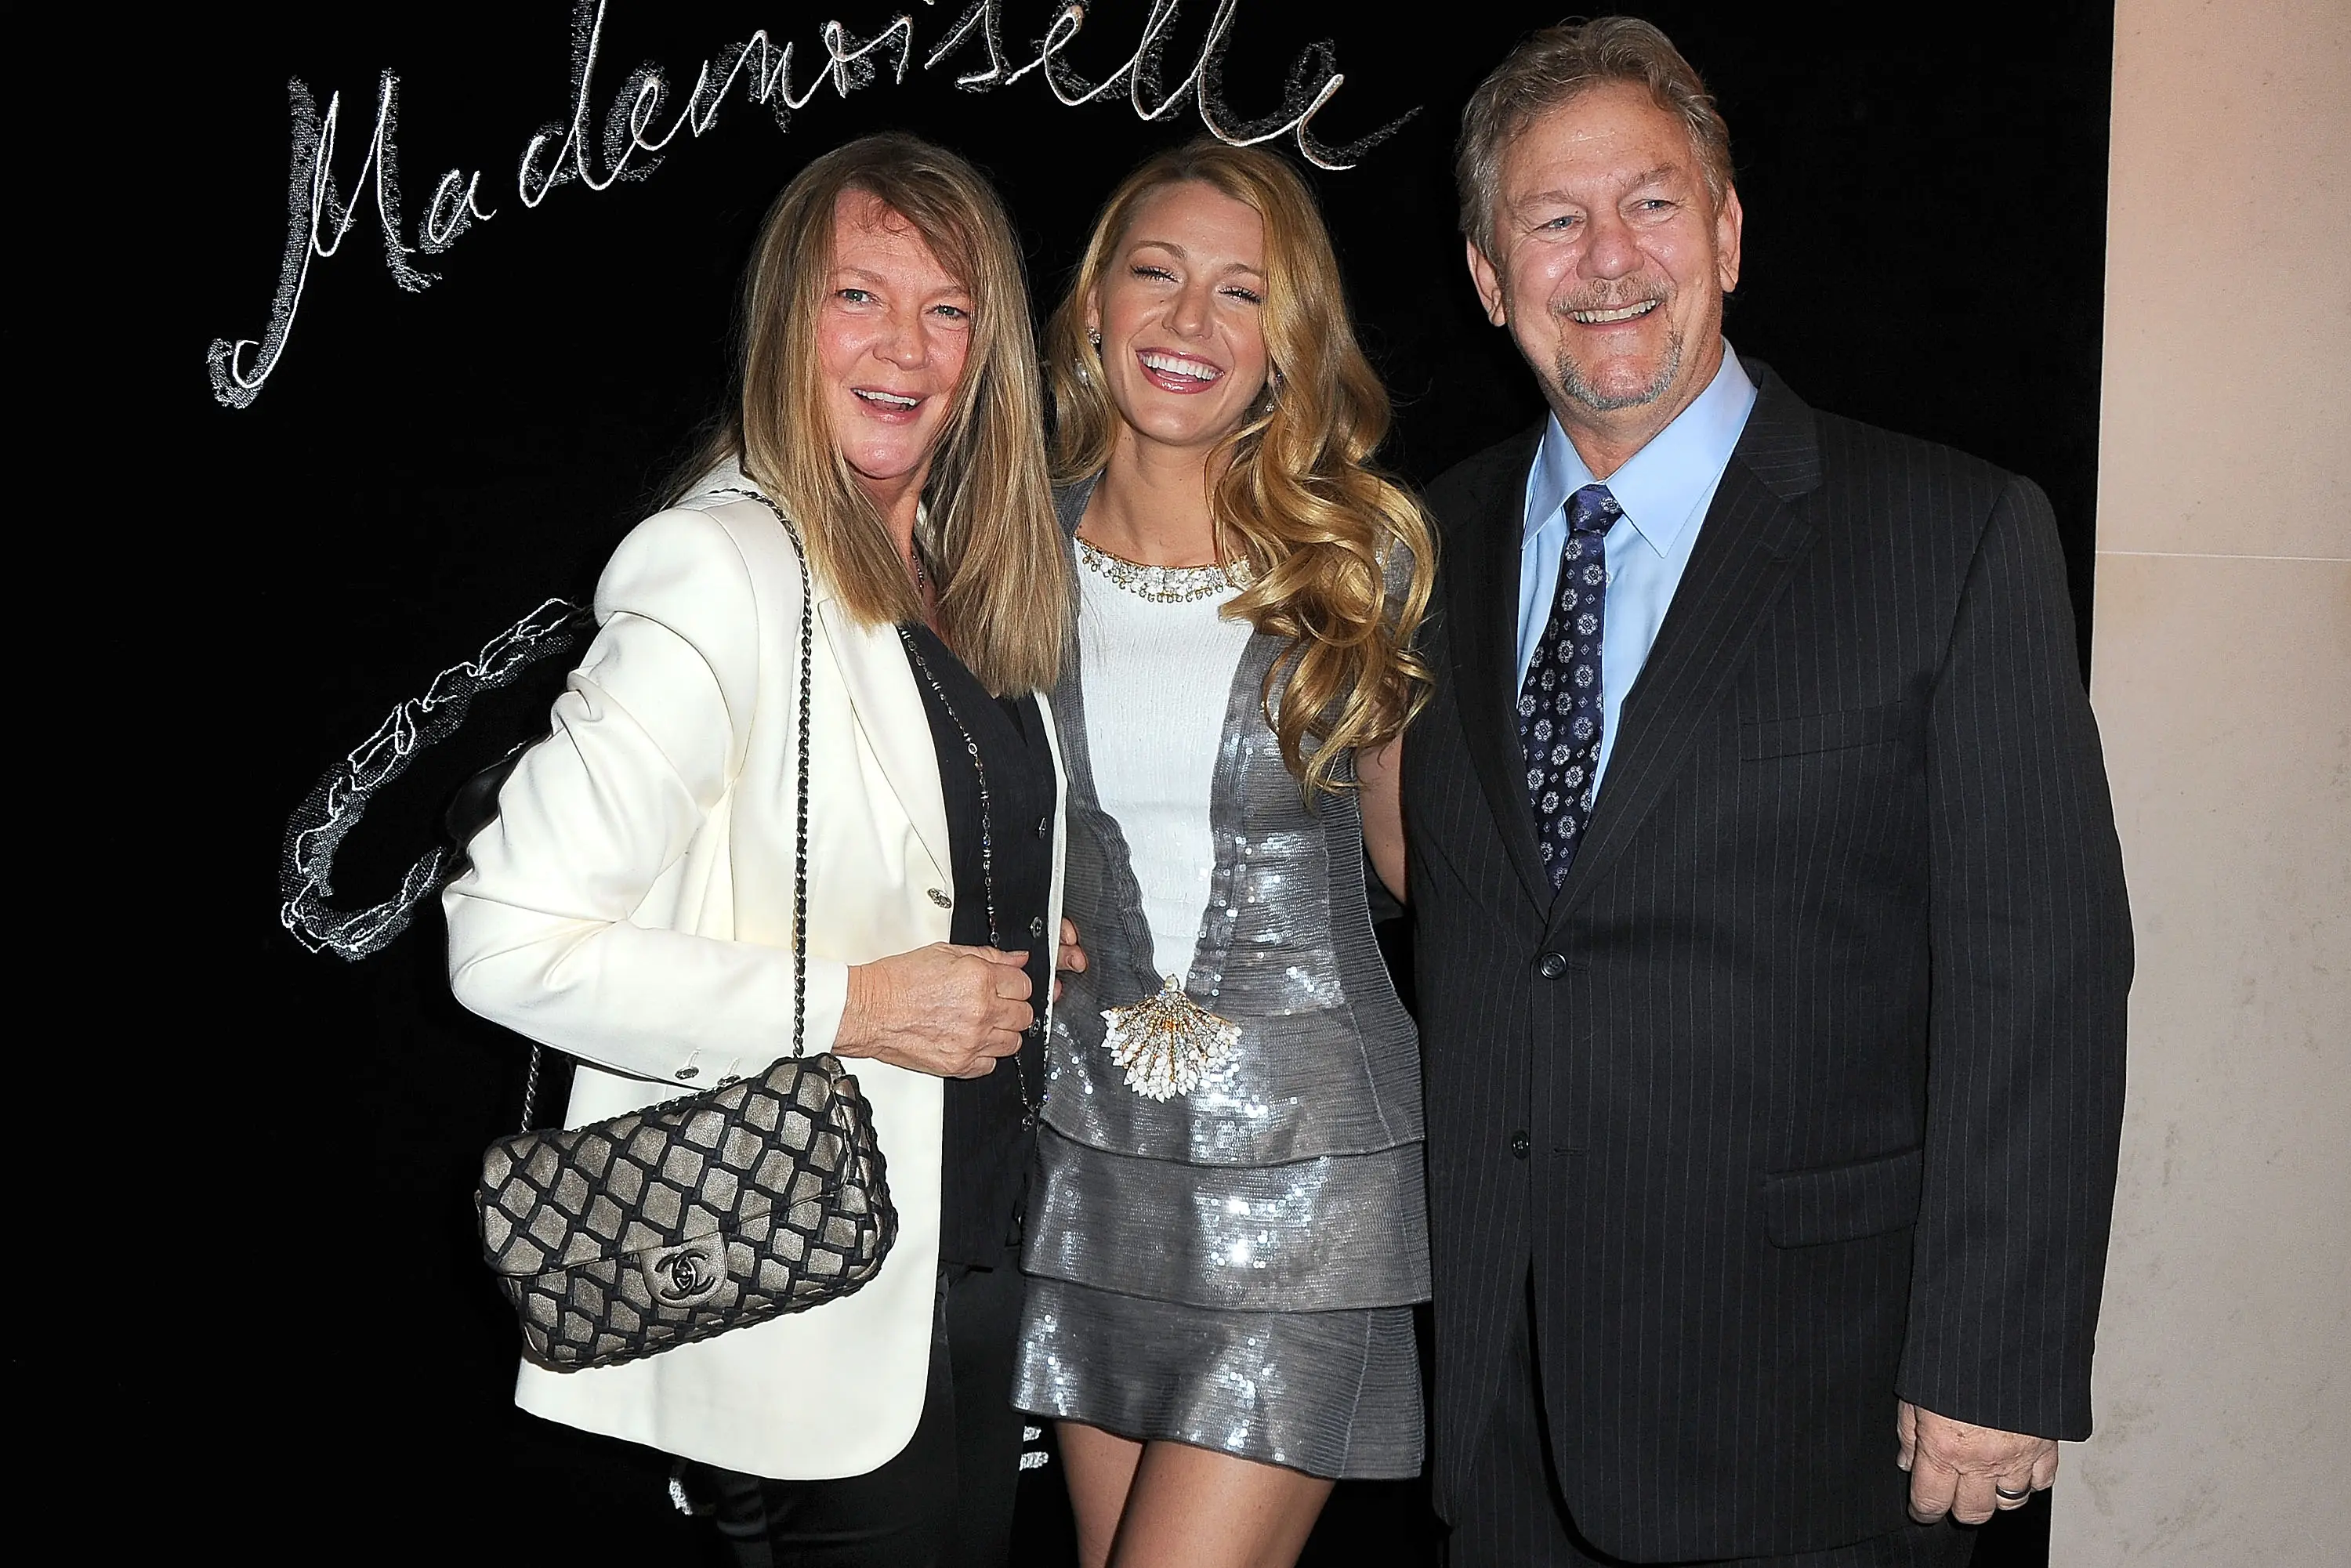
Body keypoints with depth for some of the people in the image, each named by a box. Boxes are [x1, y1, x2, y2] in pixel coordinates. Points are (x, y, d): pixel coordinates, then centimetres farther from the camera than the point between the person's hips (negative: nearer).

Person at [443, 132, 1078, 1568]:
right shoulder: (726, 569, -17)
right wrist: (851, 1005, -22)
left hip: (976, 1257, 8)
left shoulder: (975, 584, 7)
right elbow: (511, 939, -23)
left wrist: (1028, 961, 3)